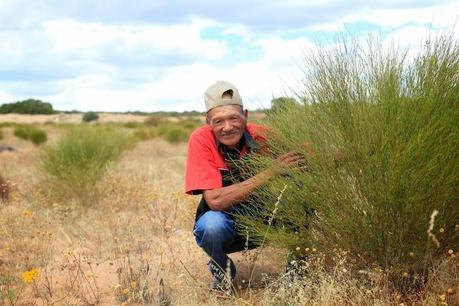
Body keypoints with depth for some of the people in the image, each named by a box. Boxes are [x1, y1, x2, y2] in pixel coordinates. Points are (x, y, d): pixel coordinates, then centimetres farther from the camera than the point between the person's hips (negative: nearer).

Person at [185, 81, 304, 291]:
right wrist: (270, 173, -35)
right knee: (213, 223, -36)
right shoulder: (201, 140, -21)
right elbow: (215, 200, -30)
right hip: (224, 224, -2)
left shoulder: (261, 136, -15)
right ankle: (222, 270, -2)